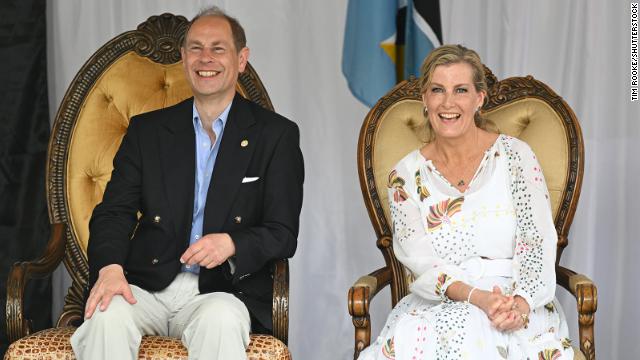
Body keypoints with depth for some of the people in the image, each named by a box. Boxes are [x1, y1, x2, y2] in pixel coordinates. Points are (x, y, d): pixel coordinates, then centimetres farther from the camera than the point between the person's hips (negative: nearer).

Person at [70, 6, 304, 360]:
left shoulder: (276, 135, 7)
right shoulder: (146, 130, 15)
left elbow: (283, 234, 2)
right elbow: (114, 211, 6)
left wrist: (231, 244, -19)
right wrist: (110, 267, -15)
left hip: (222, 290, -2)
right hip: (147, 287, 2)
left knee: (221, 321, -36)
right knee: (107, 313, -30)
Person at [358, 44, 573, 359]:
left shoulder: (514, 155, 3)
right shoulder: (406, 174, 6)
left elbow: (537, 240, -2)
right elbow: (420, 259, -3)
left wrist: (521, 303, -21)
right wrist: (474, 296, -22)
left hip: (517, 304, -1)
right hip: (434, 305, 1)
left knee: (465, 328, -34)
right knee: (416, 334, -32)